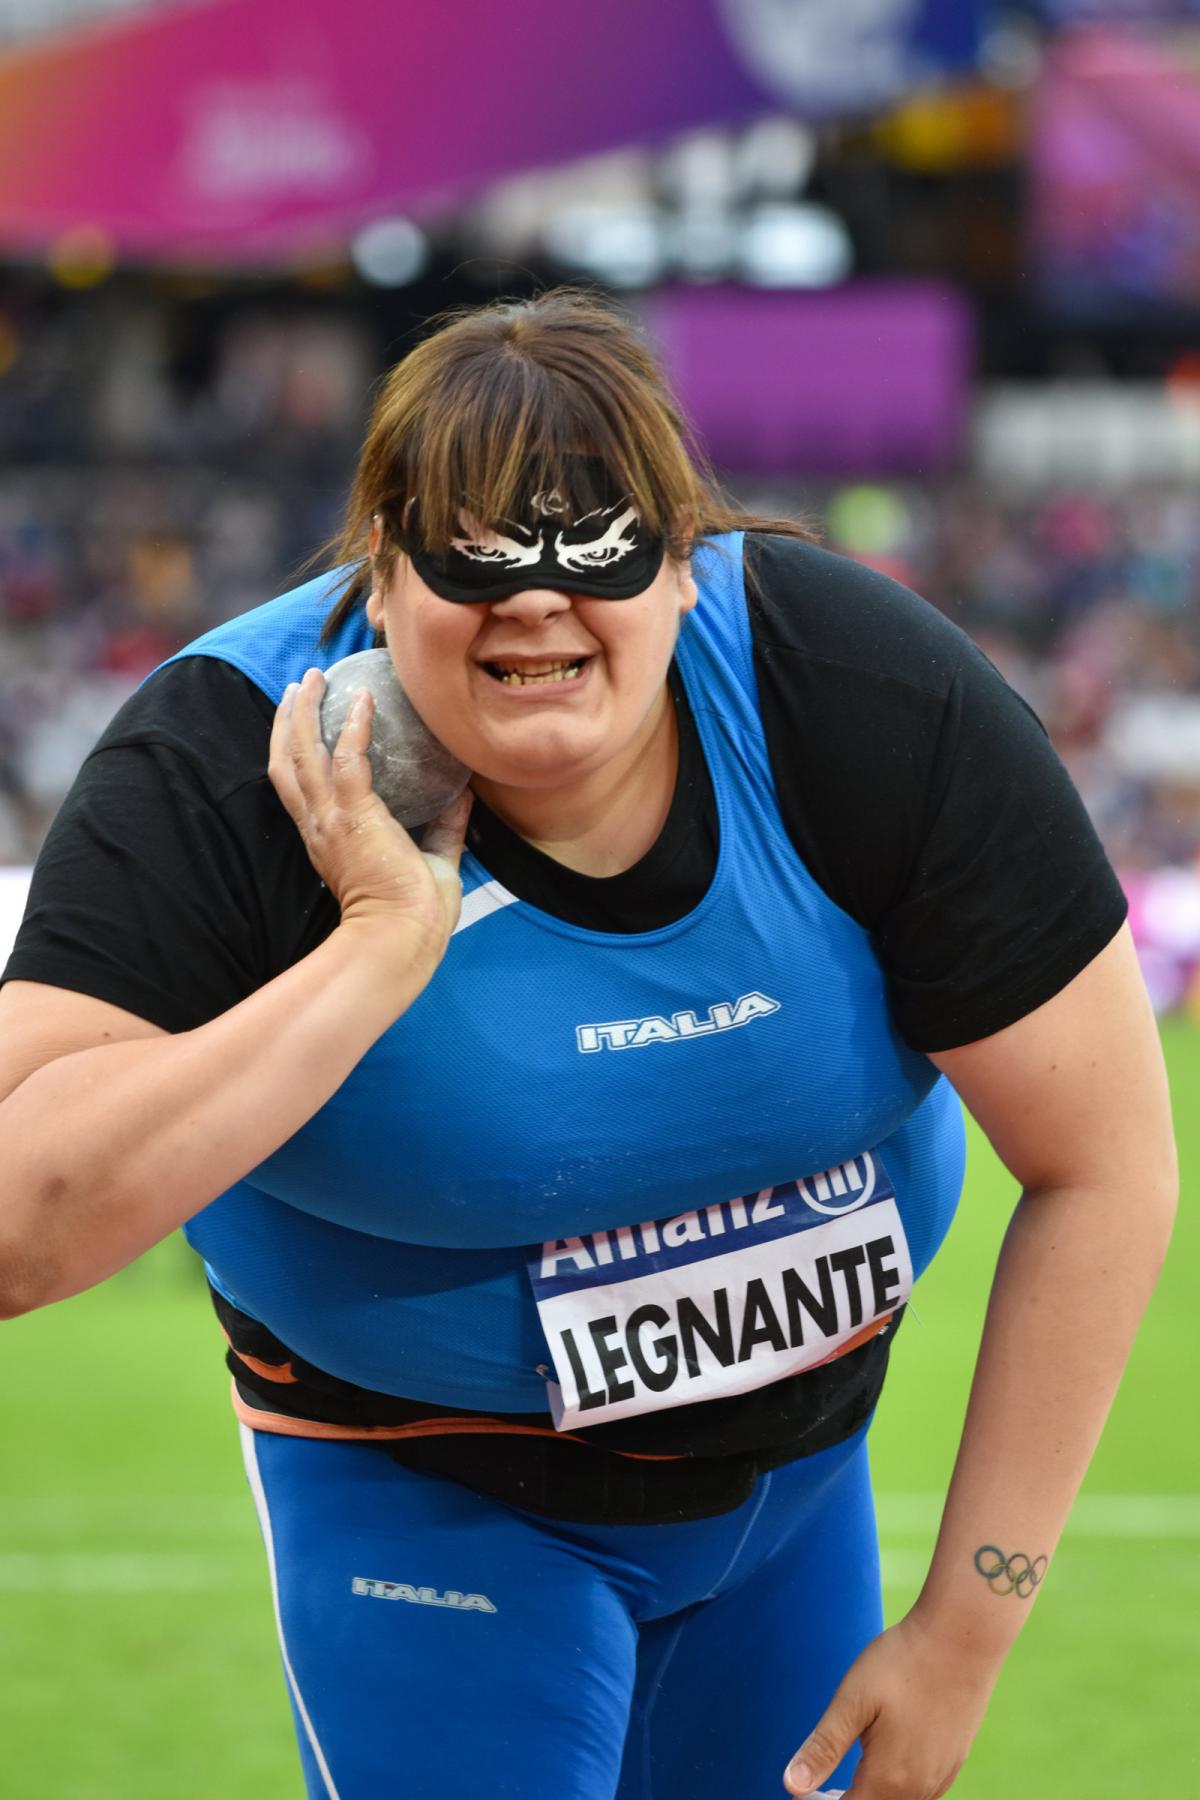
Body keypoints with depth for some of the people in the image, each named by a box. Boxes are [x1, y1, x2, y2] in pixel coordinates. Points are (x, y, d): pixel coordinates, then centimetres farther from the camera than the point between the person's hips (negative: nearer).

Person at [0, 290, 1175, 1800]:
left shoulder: (869, 697, -22)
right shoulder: (222, 763, -26)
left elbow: (1105, 1168, -17)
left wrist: (962, 1638, -16)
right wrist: (383, 949, -40)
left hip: (804, 1448, 3)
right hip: (425, 1492, -3)